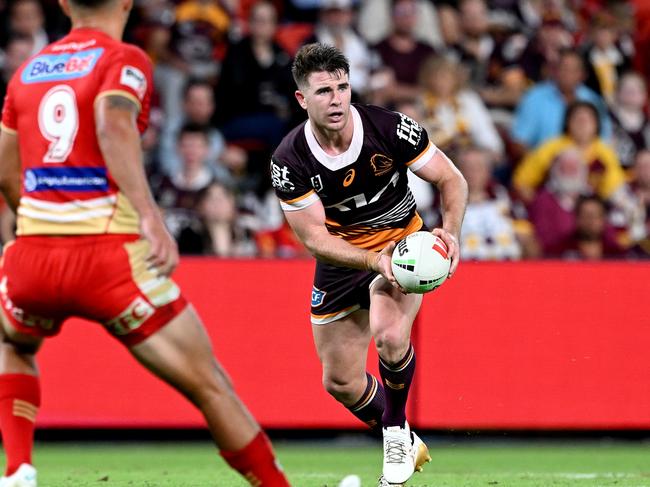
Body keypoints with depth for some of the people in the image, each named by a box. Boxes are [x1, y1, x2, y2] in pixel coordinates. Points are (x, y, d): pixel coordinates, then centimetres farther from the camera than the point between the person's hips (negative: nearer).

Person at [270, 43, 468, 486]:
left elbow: (452, 180, -11)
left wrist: (451, 231, -31)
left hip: (403, 244, -2)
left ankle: (396, 432, -4)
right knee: (340, 383, 7)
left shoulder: (390, 127, -22)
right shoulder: (289, 160, -20)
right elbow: (314, 238, -17)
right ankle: (406, 447, 36)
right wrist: (373, 261, -34)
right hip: (341, 260, 3)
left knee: (389, 334, -32)